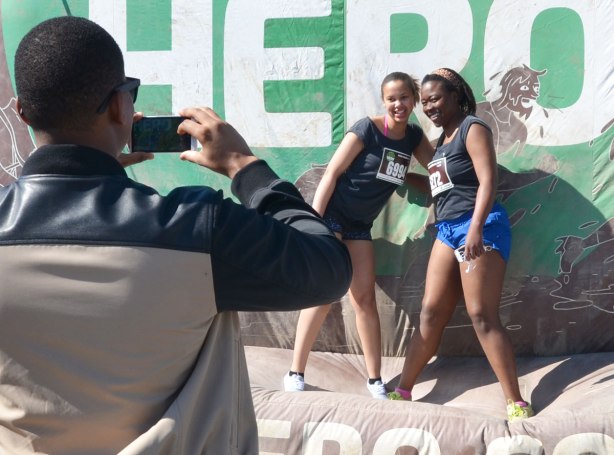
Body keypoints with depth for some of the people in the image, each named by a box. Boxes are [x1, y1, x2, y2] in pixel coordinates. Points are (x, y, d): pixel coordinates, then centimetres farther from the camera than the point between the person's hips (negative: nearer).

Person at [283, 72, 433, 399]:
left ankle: (375, 381, 9)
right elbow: (332, 172, -15)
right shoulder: (367, 129, -13)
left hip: (360, 224, 6)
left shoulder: (413, 136, 5)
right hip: (330, 213, -6)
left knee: (364, 298, 4)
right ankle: (295, 374, -5)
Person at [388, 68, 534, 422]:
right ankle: (403, 392, 12)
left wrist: (476, 229, -26)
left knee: (482, 317, -11)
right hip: (448, 229, 8)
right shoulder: (442, 139, 20)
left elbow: (488, 180, -17)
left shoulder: (472, 128, -5)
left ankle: (517, 404, -6)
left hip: (479, 227, -8)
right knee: (431, 313, 7)